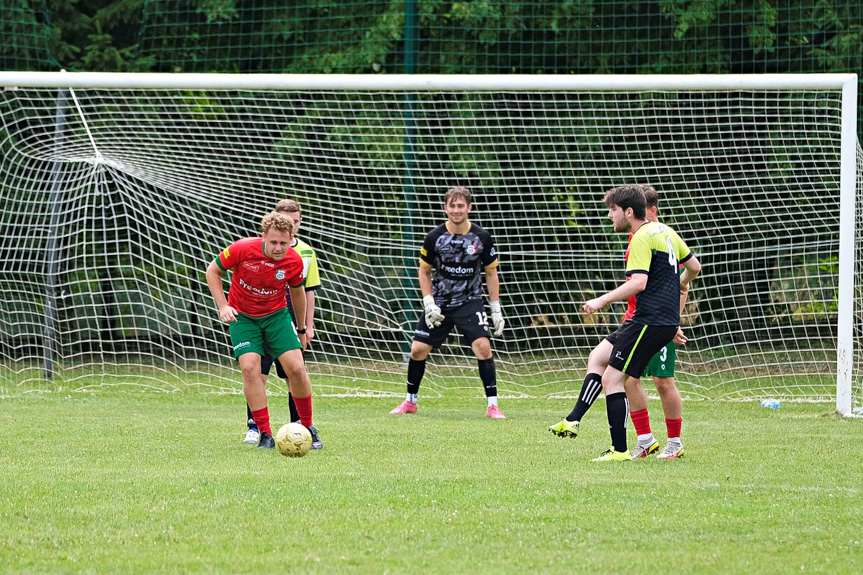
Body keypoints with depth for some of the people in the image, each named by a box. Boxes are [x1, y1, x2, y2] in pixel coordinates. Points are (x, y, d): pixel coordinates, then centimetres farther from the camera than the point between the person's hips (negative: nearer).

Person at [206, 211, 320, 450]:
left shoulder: (294, 262, -15)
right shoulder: (243, 249, -22)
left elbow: (297, 291, 6)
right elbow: (213, 271, -6)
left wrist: (301, 329, 17)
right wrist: (222, 306, -15)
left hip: (276, 315, 1)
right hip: (242, 316, -1)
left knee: (296, 368, -11)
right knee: (249, 368, -19)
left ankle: (308, 428, 8)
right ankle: (265, 434, -12)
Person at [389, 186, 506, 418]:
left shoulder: (482, 238, -7)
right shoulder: (435, 237, -7)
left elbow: (491, 273, 3)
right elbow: (424, 271, 4)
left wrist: (496, 309, 0)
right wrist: (429, 304, -6)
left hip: (469, 303, -1)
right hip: (439, 303, 1)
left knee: (483, 346, -19)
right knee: (418, 349, -3)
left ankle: (492, 405, -12)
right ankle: (410, 401, 18)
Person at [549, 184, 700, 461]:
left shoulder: (642, 238, -14)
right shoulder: (665, 231, 14)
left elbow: (638, 282, -26)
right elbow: (694, 265, 22)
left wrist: (602, 301, -23)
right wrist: (681, 283, 43)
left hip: (651, 321, -10)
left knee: (612, 378, -8)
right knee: (598, 355, 17)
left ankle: (619, 449, -8)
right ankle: (574, 420, 12)